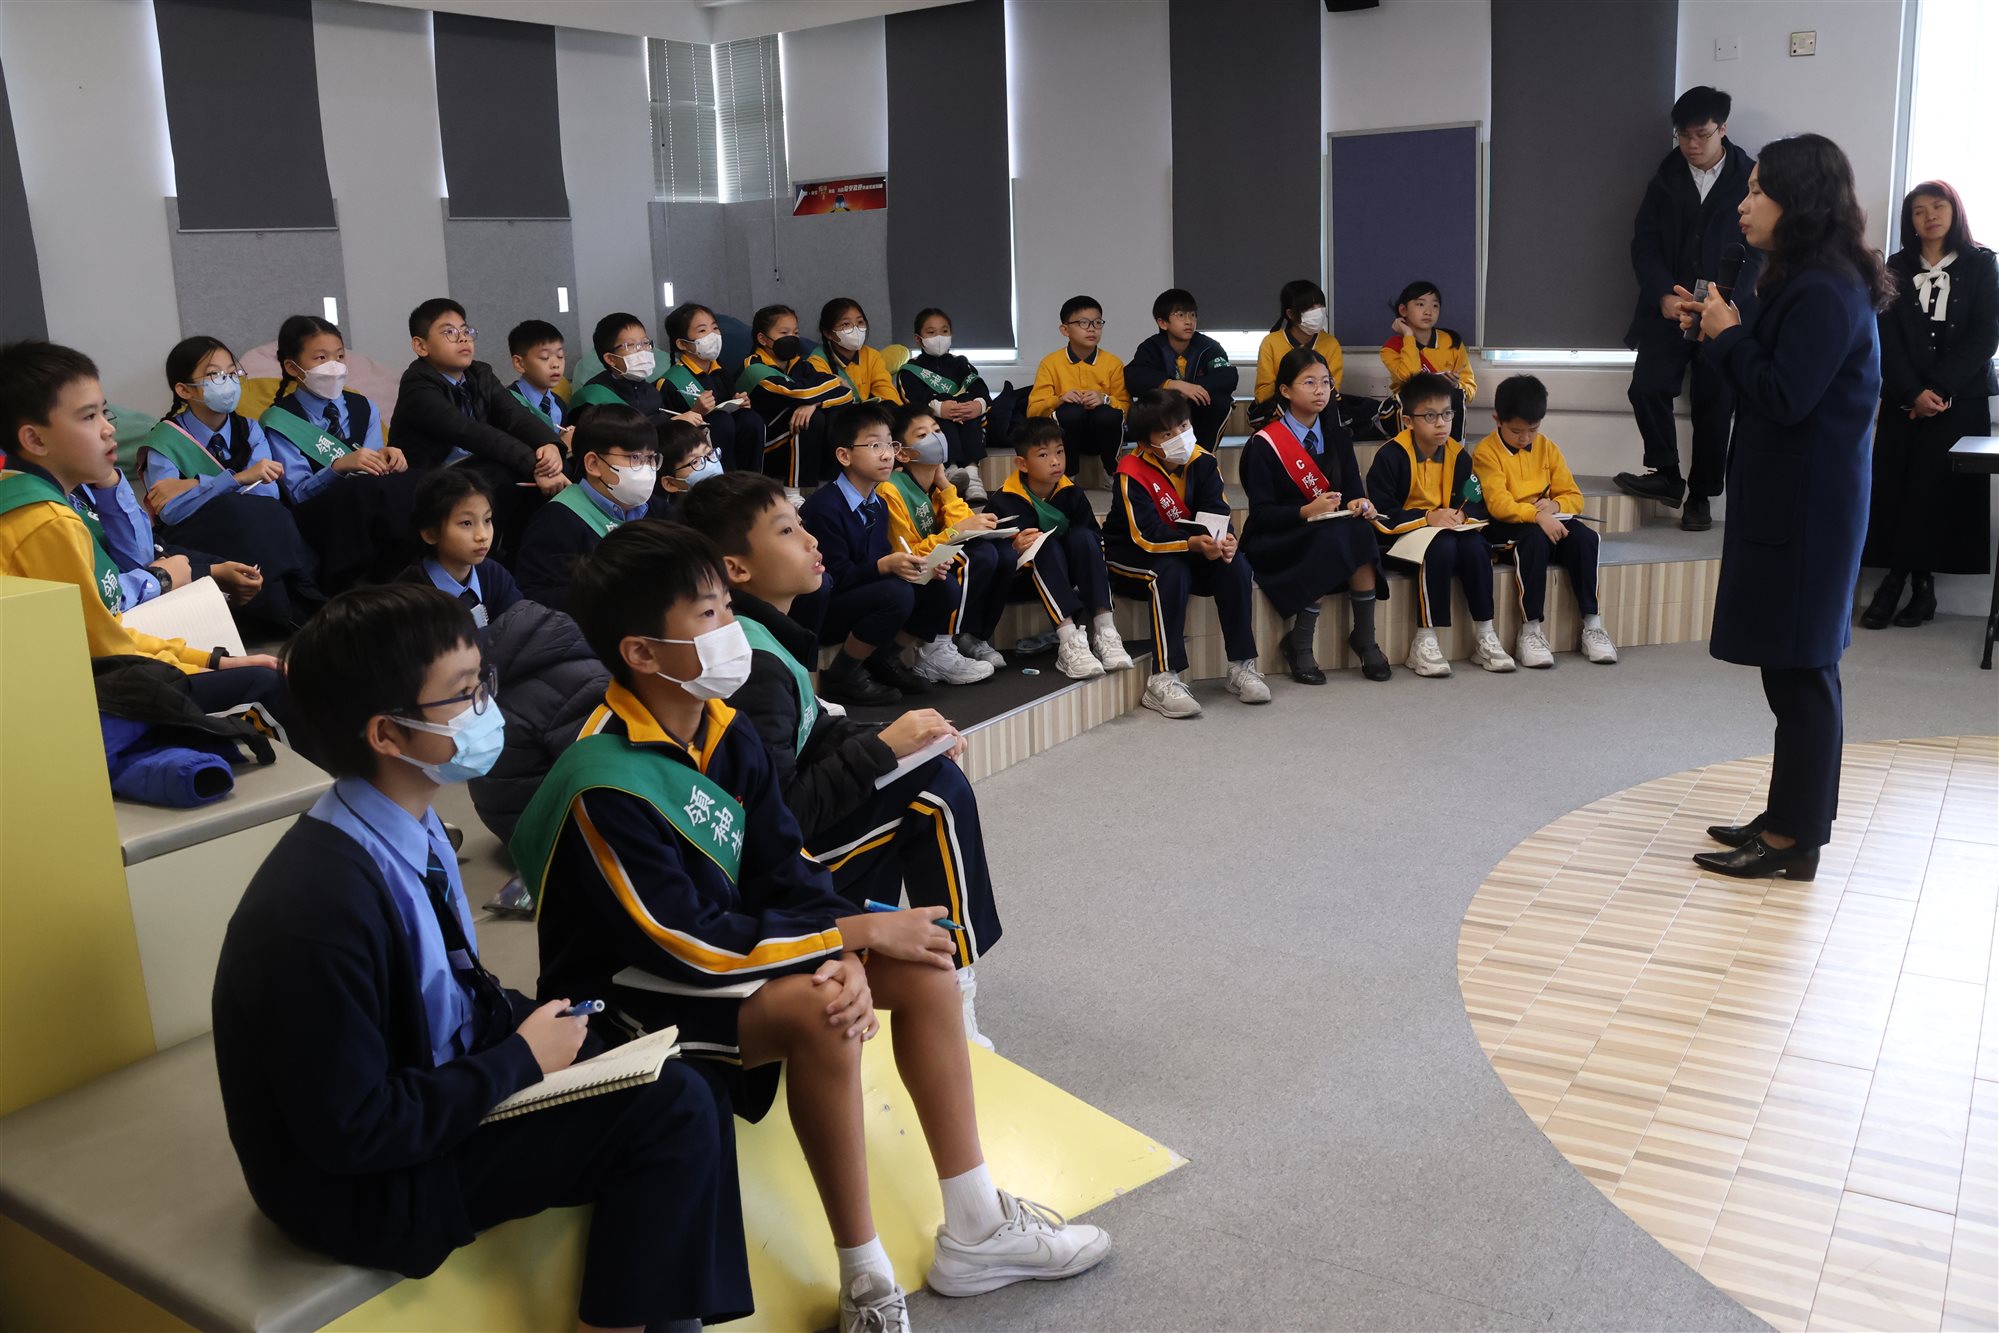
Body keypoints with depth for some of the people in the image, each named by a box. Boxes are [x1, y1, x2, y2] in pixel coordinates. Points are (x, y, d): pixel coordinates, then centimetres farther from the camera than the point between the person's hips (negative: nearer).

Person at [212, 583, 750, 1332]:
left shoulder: (412, 830, -3)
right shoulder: (323, 905, -30)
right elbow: (352, 1133, -25)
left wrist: (529, 1025, -5)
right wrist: (520, 1060, -17)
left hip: (431, 1083, 9)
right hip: (362, 1183, -8)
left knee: (677, 1084, 3)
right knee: (670, 1110, -17)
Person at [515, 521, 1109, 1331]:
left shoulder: (724, 730, -3)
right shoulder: (604, 788, -27)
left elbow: (785, 869, -2)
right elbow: (687, 943, -27)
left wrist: (847, 953, -23)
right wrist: (853, 934, -22)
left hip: (722, 947, 8)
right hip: (628, 996, -8)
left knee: (923, 964, -2)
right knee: (817, 1012, -33)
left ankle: (975, 1230, 5)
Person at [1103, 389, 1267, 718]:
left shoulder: (1203, 462, -5)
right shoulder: (1132, 473, -21)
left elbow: (1218, 511, -11)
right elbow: (1146, 535, -29)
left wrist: (1225, 539, -35)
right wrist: (1193, 543, -45)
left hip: (1190, 551, 5)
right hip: (1130, 557, -5)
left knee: (1235, 566, -21)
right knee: (1171, 572, -36)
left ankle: (1242, 666, -11)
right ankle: (1163, 679, -36)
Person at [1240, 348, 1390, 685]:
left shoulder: (1337, 438, 10)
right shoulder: (1263, 445, -8)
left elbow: (1352, 488, 5)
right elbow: (1261, 512, -14)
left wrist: (1359, 503, -19)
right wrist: (1306, 511, -29)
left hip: (1331, 529, 5)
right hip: (1274, 543, -5)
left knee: (1359, 529, -28)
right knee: (1334, 536, -33)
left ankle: (1364, 638, -17)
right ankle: (1298, 645, -22)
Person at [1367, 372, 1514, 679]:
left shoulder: (1459, 456, 5)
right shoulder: (1390, 456, -12)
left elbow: (1472, 502, 10)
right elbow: (1381, 516, -16)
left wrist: (1460, 515, -14)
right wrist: (1429, 517, -23)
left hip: (1448, 531, 5)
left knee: (1475, 546, -27)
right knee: (1441, 547, -36)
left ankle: (1484, 636, -15)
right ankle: (1424, 641, -30)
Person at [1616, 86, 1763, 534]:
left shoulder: (1750, 178, 0)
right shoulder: (1666, 178, 8)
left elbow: (1758, 249, -3)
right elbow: (1644, 244, 3)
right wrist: (1664, 294, -12)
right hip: (1668, 308, 2)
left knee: (1714, 406, 2)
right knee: (1648, 388, -11)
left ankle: (1700, 496, 14)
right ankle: (1667, 476, 6)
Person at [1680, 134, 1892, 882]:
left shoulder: (1826, 292, -17)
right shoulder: (1805, 282, 14)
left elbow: (1784, 396, -23)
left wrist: (1728, 335, -11)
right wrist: (1719, 331, 5)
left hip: (1807, 508, -10)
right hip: (1789, 498, 10)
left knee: (1798, 668, -4)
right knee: (1797, 665, 14)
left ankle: (1793, 841, 4)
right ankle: (1790, 819, 24)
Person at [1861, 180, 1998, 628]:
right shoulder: (1898, 267, 10)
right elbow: (1888, 336, 1)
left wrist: (1938, 389, -12)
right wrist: (1913, 392, -12)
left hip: (1961, 399, -2)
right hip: (1903, 398, 2)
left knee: (1939, 488, -7)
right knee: (1894, 485, -6)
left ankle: (1919, 581, -4)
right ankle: (1896, 580, -4)